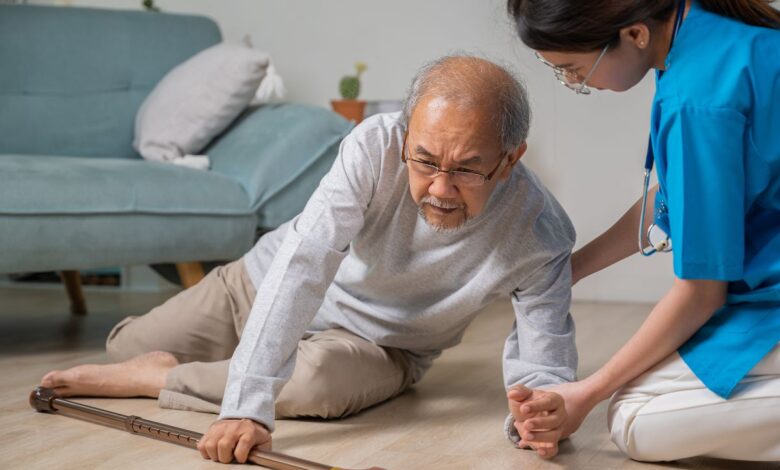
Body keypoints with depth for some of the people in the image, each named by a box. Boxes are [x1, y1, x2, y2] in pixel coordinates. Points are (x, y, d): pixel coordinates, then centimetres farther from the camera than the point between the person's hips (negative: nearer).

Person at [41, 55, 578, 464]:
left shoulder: (541, 236, -31)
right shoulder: (376, 146, -34)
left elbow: (545, 361, -25)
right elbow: (303, 266, -39)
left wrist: (542, 403, -51)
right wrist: (247, 407, -48)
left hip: (372, 339, -1)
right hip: (268, 284, 2)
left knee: (323, 379, -39)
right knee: (128, 343, 15)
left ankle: (150, 379, -16)